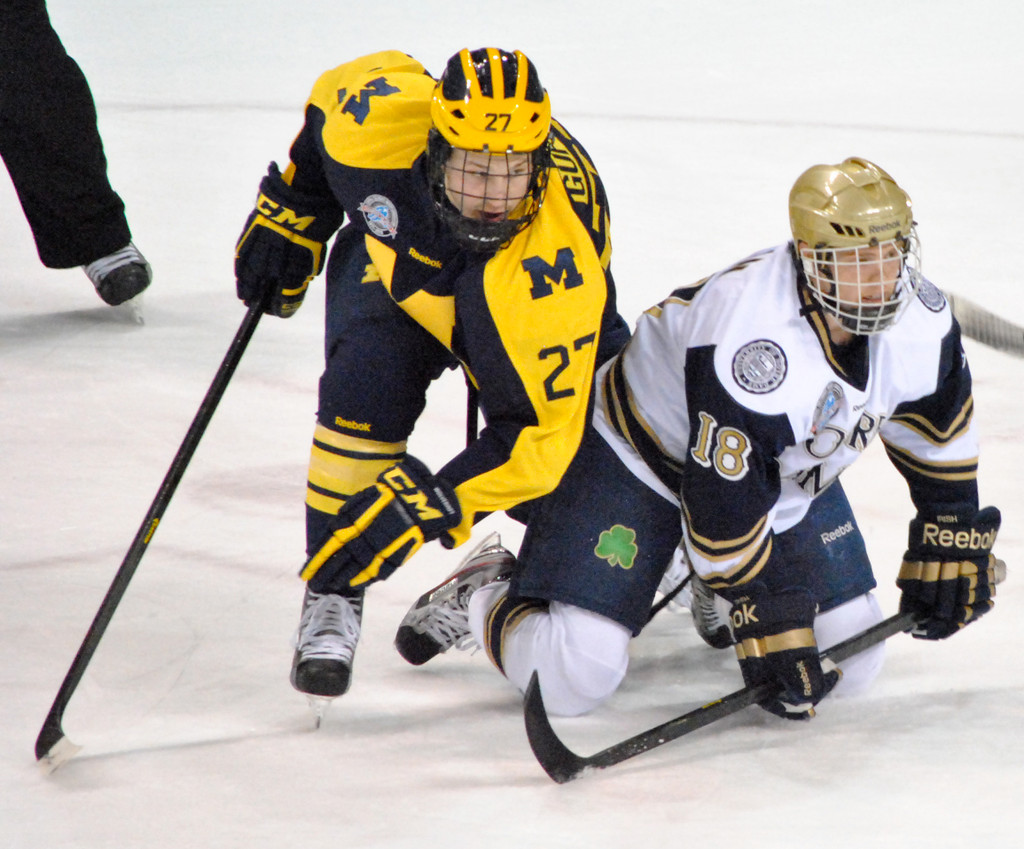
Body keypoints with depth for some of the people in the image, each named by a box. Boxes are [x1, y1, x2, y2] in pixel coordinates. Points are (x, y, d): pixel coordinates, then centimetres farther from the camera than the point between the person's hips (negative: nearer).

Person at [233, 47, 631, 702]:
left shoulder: (557, 266, -44)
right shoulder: (380, 115, -37)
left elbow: (539, 433, -39)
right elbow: (334, 94, -9)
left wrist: (428, 508, -45)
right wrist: (287, 215, -1)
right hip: (393, 258, 2)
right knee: (366, 388, -27)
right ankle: (332, 599, -13)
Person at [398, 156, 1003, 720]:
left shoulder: (919, 316, -17)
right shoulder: (749, 348, -38)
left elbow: (940, 431, 3)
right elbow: (724, 504, -31)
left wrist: (954, 548, 5)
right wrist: (767, 627, -25)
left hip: (790, 477, 7)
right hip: (642, 458, -7)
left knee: (855, 669, 2)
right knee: (573, 679, -19)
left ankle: (712, 590, 26)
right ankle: (483, 600, 13)